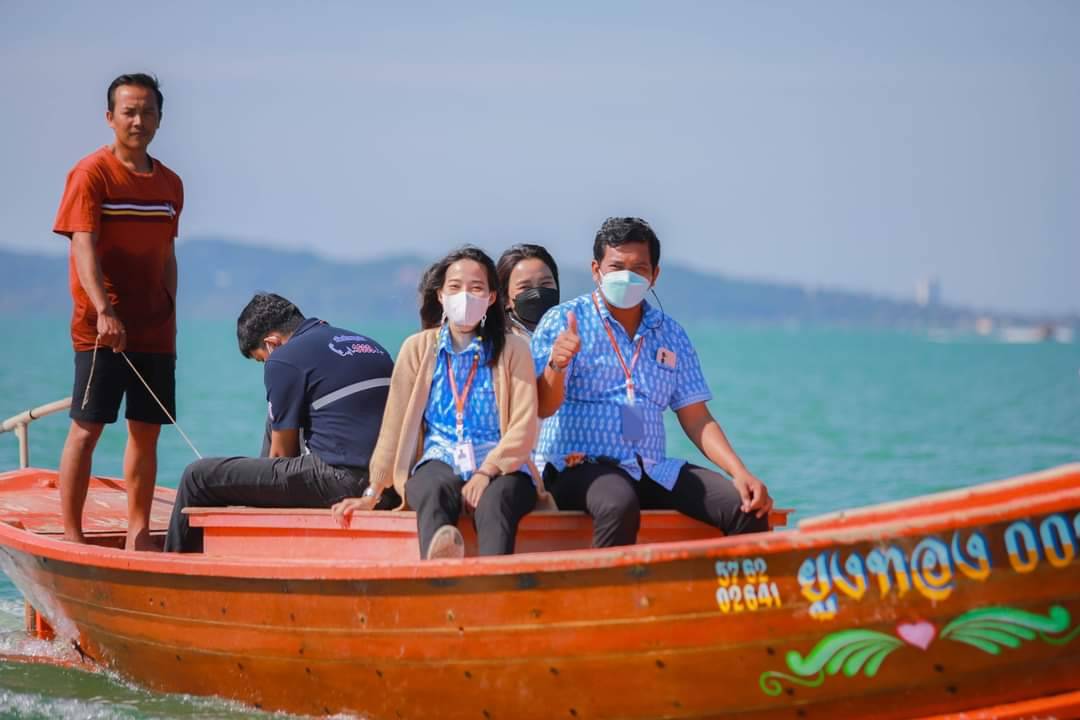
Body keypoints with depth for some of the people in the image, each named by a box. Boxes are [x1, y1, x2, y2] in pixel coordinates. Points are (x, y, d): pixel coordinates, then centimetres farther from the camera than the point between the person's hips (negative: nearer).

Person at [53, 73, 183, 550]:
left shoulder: (170, 184, 12)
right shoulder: (91, 174, -7)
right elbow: (84, 247, -16)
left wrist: (170, 320, 14)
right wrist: (104, 311, -29)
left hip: (155, 329, 6)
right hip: (101, 328, -6)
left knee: (147, 430, 7)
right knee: (87, 427, -5)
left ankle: (137, 536, 13)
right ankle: (71, 535, -1)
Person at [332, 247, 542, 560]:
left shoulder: (513, 350, 9)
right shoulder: (418, 348, 13)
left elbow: (523, 429, 1)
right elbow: (394, 427, 13)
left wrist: (487, 472, -14)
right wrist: (372, 494, 8)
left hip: (499, 468, -1)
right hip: (439, 465, 1)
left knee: (495, 500, -37)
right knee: (436, 489, -37)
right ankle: (438, 558, -72)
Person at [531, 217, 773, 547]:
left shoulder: (671, 336, 16)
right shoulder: (564, 321, 2)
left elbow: (695, 418, 15)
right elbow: (542, 408, -7)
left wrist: (740, 473, -1)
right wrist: (556, 366, -29)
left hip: (653, 472, 5)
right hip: (577, 468, -5)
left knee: (748, 508, -16)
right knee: (619, 505, -39)